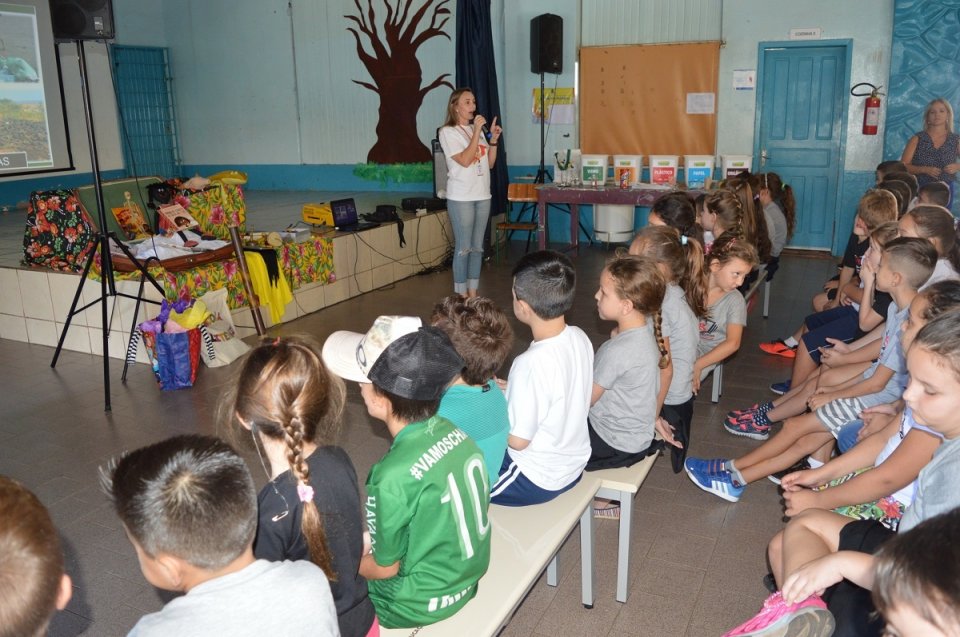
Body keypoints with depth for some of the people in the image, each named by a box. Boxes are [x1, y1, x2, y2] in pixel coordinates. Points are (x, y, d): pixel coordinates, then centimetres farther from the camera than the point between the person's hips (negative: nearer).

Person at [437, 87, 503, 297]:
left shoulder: (476, 130, 13)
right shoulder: (448, 132, -6)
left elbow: (489, 163, 13)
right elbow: (465, 160, -18)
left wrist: (493, 139, -1)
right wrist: (477, 131, -17)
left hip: (483, 196, 7)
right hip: (461, 198, -6)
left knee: (477, 247, 9)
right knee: (463, 248, -4)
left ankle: (473, 294, 17)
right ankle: (462, 297, 5)